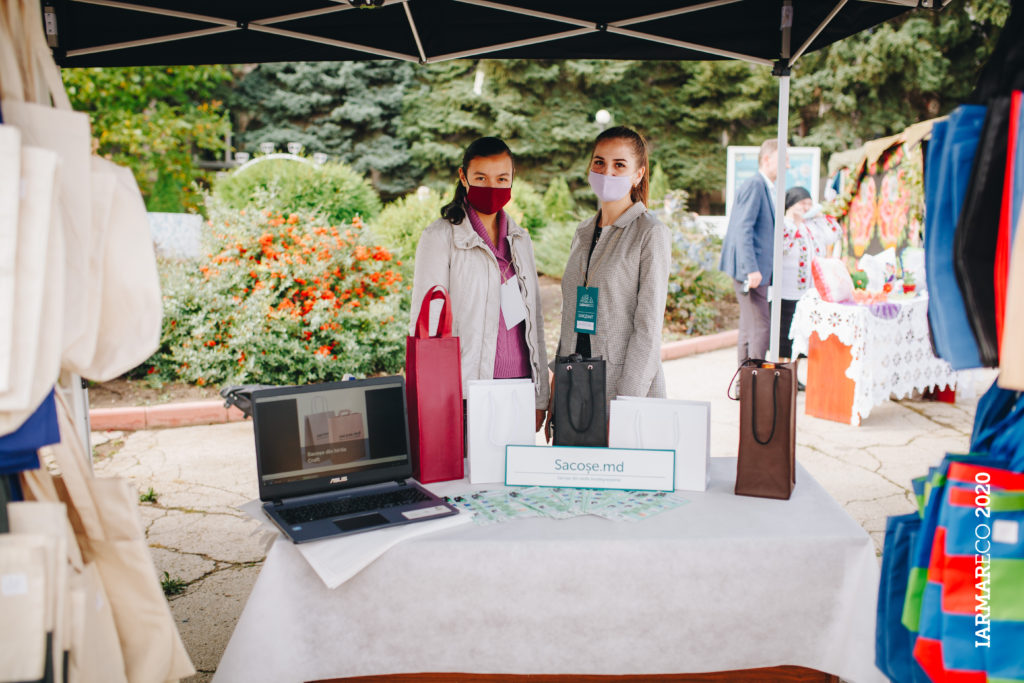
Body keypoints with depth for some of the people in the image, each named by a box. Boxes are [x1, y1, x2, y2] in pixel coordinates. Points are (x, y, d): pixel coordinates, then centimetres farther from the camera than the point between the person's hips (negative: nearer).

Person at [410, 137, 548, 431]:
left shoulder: (520, 239, 13)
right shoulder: (440, 238, -3)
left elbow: (534, 319, 15)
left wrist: (541, 398, 11)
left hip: (520, 387, 5)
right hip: (469, 394, -4)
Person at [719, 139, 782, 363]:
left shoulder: (767, 187, 18)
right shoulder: (754, 185, -12)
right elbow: (743, 229, -20)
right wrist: (751, 269, -25)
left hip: (759, 268, 10)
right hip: (749, 268, -10)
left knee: (750, 327, 13)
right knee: (760, 326, -10)